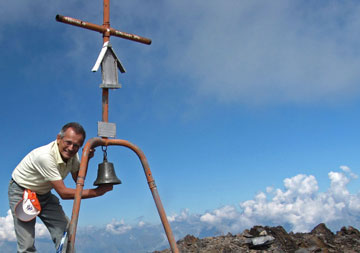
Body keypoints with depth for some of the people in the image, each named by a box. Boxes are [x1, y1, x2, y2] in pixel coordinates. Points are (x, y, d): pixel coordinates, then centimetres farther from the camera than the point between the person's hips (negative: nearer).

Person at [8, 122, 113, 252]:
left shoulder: (72, 153, -12)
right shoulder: (45, 156, -34)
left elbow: (78, 180, 1)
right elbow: (64, 193, -32)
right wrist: (97, 192, -29)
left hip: (44, 193, 6)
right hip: (21, 193, -6)